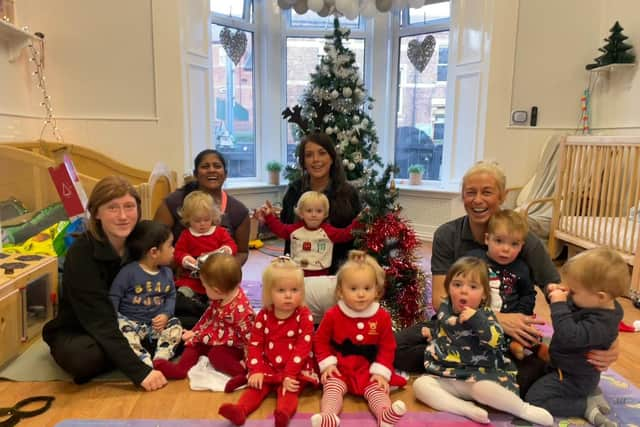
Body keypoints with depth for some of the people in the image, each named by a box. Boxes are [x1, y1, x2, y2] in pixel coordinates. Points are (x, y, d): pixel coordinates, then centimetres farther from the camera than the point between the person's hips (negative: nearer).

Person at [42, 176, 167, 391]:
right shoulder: (81, 254, -26)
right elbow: (100, 320, -31)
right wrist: (139, 371, -39)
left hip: (128, 326, 5)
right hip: (77, 332, -4)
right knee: (84, 357, -38)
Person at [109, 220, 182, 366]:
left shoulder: (167, 273, 4)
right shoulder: (129, 271, -13)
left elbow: (171, 296, 11)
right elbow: (114, 297, -8)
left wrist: (166, 314, -8)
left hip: (157, 323, 4)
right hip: (130, 321, -4)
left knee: (175, 326, -17)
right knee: (123, 329, -32)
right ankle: (147, 364, -40)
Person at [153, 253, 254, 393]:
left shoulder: (240, 310, -36)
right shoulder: (221, 298, -8)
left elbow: (250, 336, -29)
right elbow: (209, 315, 10)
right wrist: (195, 332, 12)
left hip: (234, 347, -9)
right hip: (216, 338, 9)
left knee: (216, 354, -30)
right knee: (195, 342, 6)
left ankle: (244, 373, -35)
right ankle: (182, 367, -6)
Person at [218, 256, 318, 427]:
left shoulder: (304, 316, -10)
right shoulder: (264, 315, 0)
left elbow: (303, 347, -15)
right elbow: (255, 345, 1)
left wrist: (290, 374, -21)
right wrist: (256, 370, -11)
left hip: (296, 369, -4)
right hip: (268, 367, 4)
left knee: (288, 390, -27)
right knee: (256, 386, -17)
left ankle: (283, 412, -52)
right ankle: (240, 410, -36)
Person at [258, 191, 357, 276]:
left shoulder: (328, 231, -4)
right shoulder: (295, 229, 3)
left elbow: (346, 234, -10)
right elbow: (279, 228, 14)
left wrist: (358, 222, -21)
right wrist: (269, 216, 9)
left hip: (320, 274, -2)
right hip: (296, 273, 3)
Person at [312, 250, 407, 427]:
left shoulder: (382, 316, -5)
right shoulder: (333, 315, -7)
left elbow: (387, 346, 2)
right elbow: (320, 340, 4)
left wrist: (381, 371, -8)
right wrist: (327, 363, -8)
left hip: (370, 370, 1)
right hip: (339, 369, -1)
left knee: (376, 391, -21)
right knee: (332, 388, -23)